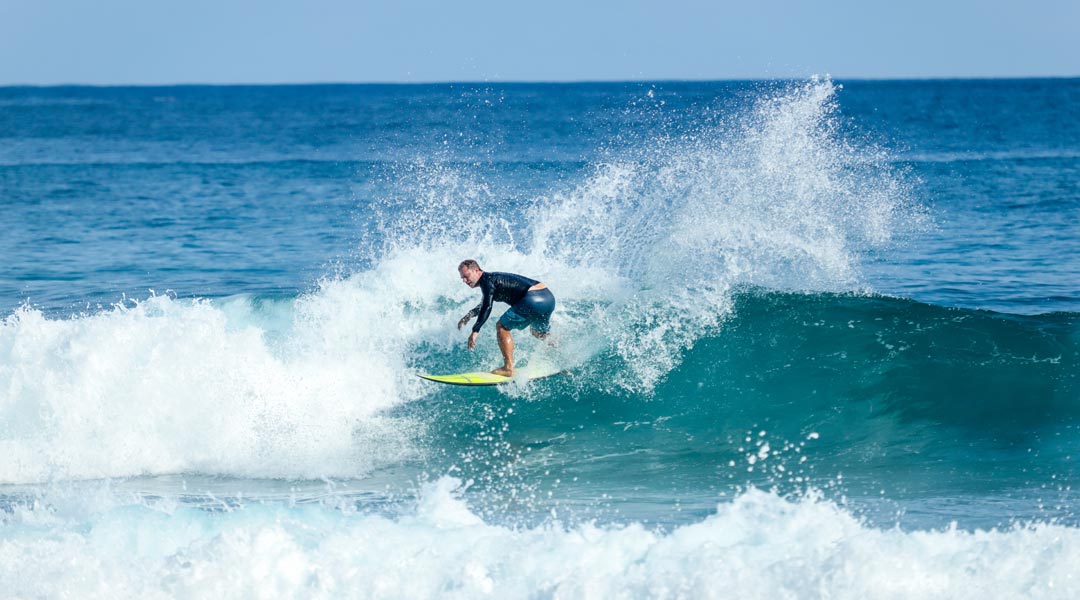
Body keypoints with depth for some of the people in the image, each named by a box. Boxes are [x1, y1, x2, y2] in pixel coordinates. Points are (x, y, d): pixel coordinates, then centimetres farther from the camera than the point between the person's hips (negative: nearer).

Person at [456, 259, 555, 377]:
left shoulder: (487, 280, -7)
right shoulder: (493, 278, 23)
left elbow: (487, 307, -20)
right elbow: (484, 304, 40)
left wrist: (475, 331, -23)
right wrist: (470, 315, 28)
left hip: (534, 300, -10)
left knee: (502, 327, -3)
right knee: (537, 332, 33)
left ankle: (508, 368, -7)